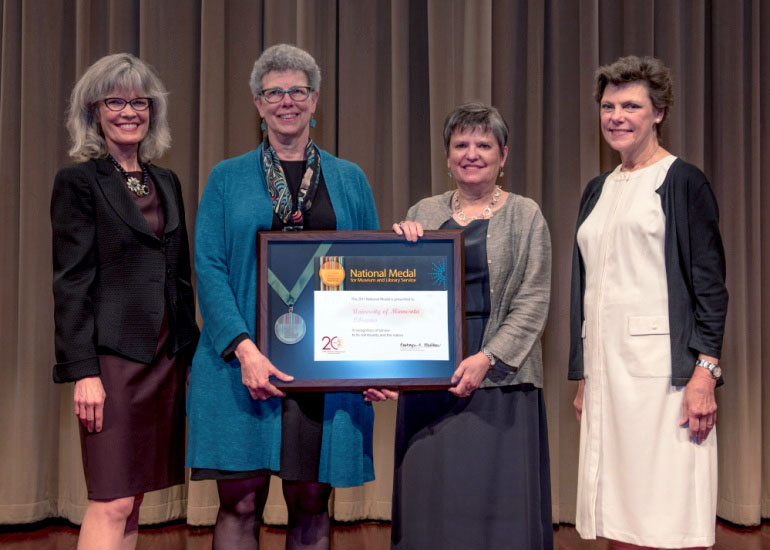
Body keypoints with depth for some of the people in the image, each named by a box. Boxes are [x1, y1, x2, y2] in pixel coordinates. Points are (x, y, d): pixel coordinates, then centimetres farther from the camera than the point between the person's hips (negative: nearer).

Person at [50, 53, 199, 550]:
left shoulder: (167, 183, 15)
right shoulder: (79, 183, -2)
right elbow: (71, 284, -8)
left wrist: (191, 354, 13)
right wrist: (83, 372, -15)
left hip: (167, 358, 6)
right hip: (113, 358, -6)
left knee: (133, 498, 10)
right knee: (112, 504, -6)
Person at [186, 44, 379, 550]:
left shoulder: (350, 180, 12)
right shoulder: (228, 178, 8)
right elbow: (209, 267, -1)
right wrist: (244, 348, -15)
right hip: (241, 359, -1)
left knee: (312, 505, 6)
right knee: (241, 503, 1)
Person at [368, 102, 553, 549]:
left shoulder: (525, 215, 5)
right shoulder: (424, 214, 13)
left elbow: (533, 301, -3)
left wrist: (487, 357, -14)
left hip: (498, 379, -2)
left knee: (498, 500, -2)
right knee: (431, 498, 5)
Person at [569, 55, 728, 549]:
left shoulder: (683, 182, -1)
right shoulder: (598, 190, 17)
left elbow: (710, 284, -7)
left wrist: (705, 372, -16)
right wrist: (583, 377, 17)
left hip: (663, 372, -6)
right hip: (606, 370, 6)